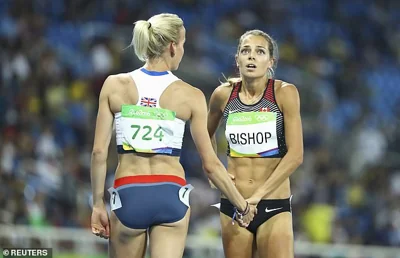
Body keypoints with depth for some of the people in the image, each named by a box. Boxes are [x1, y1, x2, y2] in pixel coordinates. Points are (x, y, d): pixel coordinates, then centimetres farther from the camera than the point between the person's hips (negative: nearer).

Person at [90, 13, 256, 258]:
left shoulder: (114, 85, 1)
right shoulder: (191, 96, -1)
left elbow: (99, 151, -1)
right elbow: (210, 164, 1)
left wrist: (98, 203, 7)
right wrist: (243, 206, 12)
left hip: (128, 195, 1)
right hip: (171, 195, -1)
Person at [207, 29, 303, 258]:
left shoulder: (285, 93, -7)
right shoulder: (224, 95, 2)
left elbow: (295, 155, -12)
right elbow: (206, 135, 23)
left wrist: (259, 194, -16)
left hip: (274, 205, -3)